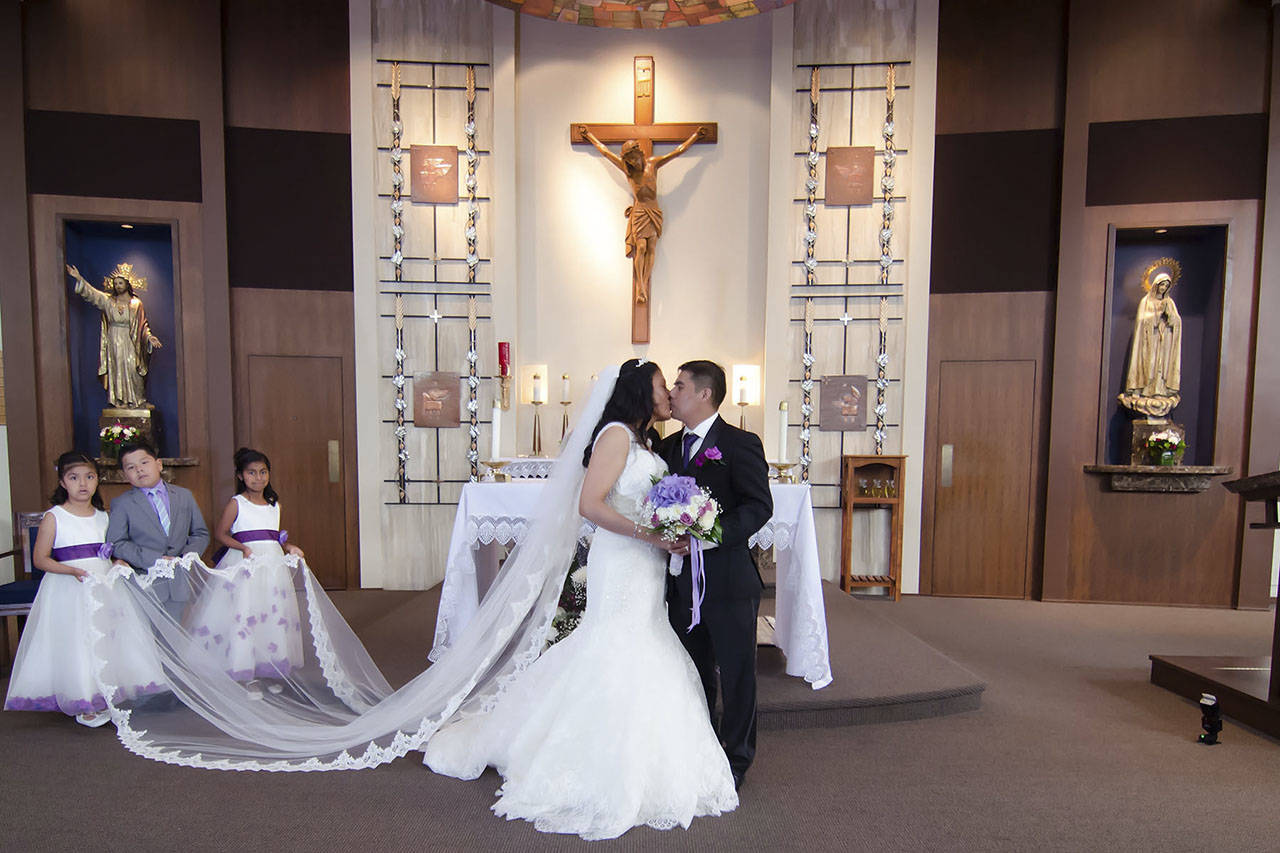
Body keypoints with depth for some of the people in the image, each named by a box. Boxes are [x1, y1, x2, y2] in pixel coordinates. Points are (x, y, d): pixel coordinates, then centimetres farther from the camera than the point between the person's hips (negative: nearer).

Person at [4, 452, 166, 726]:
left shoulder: (103, 517, 8)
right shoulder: (54, 517, -5)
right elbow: (40, 558, -7)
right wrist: (72, 570, -20)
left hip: (104, 586, 4)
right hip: (68, 590, -4)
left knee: (108, 640, 7)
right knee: (75, 645, -1)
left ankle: (105, 700, 21)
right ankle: (83, 706, 13)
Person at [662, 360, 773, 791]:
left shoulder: (741, 443, -9)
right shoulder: (669, 446, 11)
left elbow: (760, 505, -14)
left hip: (728, 578, -6)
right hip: (682, 581, 6)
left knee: (736, 672, 10)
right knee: (693, 672, 19)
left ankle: (736, 760, 29)